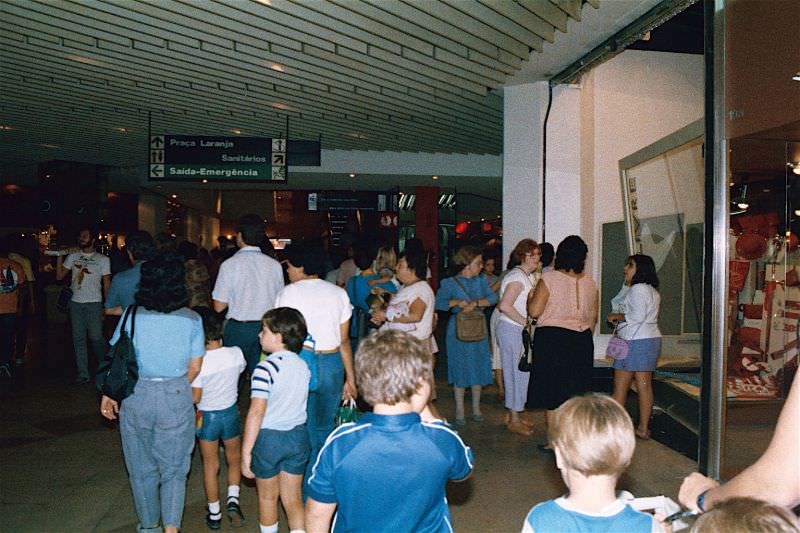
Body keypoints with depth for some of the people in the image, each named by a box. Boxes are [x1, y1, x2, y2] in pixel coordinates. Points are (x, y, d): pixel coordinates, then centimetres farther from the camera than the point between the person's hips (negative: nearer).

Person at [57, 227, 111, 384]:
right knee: (78, 339, 4)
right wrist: (60, 257, -3)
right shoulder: (73, 256, 12)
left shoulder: (102, 259, 4)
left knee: (96, 337, -7)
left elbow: (107, 283, 2)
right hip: (75, 302, 4)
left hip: (93, 302, -4)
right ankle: (83, 374, 9)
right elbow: (59, 276, 7)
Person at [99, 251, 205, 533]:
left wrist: (108, 394, 8)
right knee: (174, 468, 13)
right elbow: (195, 367, -3)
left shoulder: (132, 316, -7)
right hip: (177, 396, -1)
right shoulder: (191, 320, -6)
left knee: (142, 468, 19)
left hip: (136, 396, 1)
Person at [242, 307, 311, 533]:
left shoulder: (265, 368, -21)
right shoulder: (303, 365, -1)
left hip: (269, 437, -5)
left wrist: (246, 451, -16)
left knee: (267, 497, 18)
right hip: (298, 435, 5)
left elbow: (256, 412, -23)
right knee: (293, 499, 15)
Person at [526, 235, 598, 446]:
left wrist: (530, 297, 6)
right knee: (576, 392, 14)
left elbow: (534, 311, -14)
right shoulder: (590, 282, 5)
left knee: (552, 393, 4)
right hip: (582, 340, 5)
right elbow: (593, 316, 13)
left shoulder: (549, 278, -11)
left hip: (552, 339, -5)